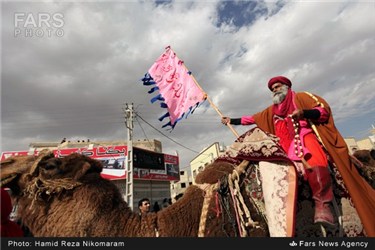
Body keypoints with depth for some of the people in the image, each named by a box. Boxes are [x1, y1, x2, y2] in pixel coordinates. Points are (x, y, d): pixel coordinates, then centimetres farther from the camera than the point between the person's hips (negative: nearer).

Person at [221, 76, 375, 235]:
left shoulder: (301, 97, 13)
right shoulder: (271, 110, 27)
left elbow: (324, 109, 3)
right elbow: (253, 119, 26)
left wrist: (304, 113, -16)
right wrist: (232, 121, 23)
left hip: (306, 136, -5)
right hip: (288, 144, 5)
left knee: (315, 160, -34)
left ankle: (322, 203, -36)